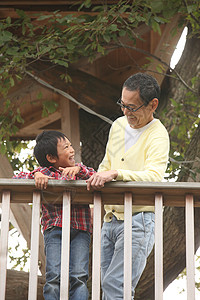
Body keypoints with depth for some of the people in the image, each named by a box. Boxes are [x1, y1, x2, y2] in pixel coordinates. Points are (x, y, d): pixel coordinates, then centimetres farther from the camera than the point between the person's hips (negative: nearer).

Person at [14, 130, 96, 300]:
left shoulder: (80, 170, 19)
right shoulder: (44, 172, 10)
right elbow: (17, 179, 4)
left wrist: (78, 169, -12)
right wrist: (36, 176, -14)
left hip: (81, 229, 2)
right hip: (55, 228, -2)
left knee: (79, 276, -12)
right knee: (54, 276, -14)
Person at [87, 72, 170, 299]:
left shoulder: (157, 135, -9)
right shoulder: (118, 125, 14)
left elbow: (154, 176, -26)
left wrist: (116, 174, -38)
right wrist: (97, 179, 10)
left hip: (138, 221, -8)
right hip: (111, 219, 8)